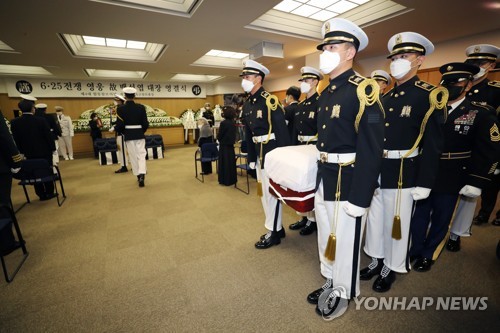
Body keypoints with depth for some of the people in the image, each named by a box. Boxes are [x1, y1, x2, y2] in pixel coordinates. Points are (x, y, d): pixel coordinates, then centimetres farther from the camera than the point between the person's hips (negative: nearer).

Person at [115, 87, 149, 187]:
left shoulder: (120, 109, -6)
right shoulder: (141, 107, -4)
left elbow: (119, 125, -7)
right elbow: (146, 123, -3)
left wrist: (123, 133, 14)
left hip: (129, 136, 0)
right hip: (140, 135, 1)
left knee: (133, 156, 11)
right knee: (141, 155, 4)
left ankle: (138, 175, 20)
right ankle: (142, 175, -15)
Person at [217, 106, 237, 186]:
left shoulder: (223, 123, -16)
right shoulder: (233, 123, 4)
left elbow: (219, 135, -11)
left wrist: (219, 140, 8)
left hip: (224, 146, -6)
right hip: (231, 145, 7)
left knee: (224, 162, 2)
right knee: (231, 162, 12)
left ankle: (225, 180, 10)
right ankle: (232, 179, 20)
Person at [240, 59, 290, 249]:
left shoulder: (270, 100, -13)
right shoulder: (247, 105, 11)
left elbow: (282, 131, -16)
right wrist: (251, 157, 14)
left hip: (272, 151, -9)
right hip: (259, 153, 9)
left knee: (271, 191, 1)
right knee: (263, 191, 16)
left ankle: (273, 233, 19)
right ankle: (276, 227, 34)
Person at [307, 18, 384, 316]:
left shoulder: (364, 90, -13)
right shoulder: (326, 93, 11)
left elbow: (372, 151, -18)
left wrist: (359, 198, -20)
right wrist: (319, 176, 15)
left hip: (348, 180, -8)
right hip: (324, 178, 8)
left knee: (345, 240, 10)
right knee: (326, 236, 20)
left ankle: (342, 292, 35)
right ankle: (330, 282, 43)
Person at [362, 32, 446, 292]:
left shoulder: (430, 95, -7)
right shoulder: (385, 98, 11)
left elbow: (433, 144, -11)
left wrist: (424, 183, -14)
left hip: (402, 173, -6)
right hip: (375, 170, 6)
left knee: (397, 223, 10)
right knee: (374, 219, 16)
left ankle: (392, 268, 32)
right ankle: (377, 260, 37)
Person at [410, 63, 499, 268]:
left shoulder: (479, 114, -2)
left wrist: (476, 183, -10)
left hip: (450, 181, -1)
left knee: (441, 220, 13)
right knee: (418, 215, 13)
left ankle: (428, 254, 32)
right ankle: (415, 250, 32)